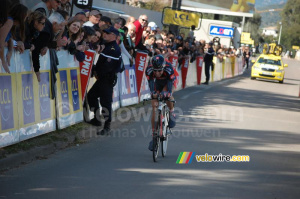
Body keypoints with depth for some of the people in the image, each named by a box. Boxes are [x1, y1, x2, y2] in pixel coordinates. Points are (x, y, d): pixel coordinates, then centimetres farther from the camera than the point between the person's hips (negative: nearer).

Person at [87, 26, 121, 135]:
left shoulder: (114, 49, -17)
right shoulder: (108, 46, 15)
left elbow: (107, 65, -22)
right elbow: (100, 62, 19)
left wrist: (98, 72, -12)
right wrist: (95, 70, 4)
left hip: (108, 79, -10)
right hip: (102, 78, 10)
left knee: (106, 101, -7)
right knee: (91, 95, 17)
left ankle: (107, 126, -1)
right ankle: (97, 119, 26)